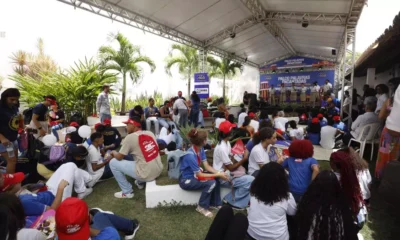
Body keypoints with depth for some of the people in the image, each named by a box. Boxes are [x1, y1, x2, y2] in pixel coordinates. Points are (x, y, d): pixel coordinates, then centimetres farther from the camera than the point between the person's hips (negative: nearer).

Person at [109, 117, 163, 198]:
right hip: (158, 171, 7)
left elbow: (119, 157, -2)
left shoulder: (130, 137, -10)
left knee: (113, 162, 6)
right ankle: (140, 183, 36)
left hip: (146, 175, -7)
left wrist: (114, 152, 21)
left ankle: (127, 192, 14)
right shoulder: (150, 133, 6)